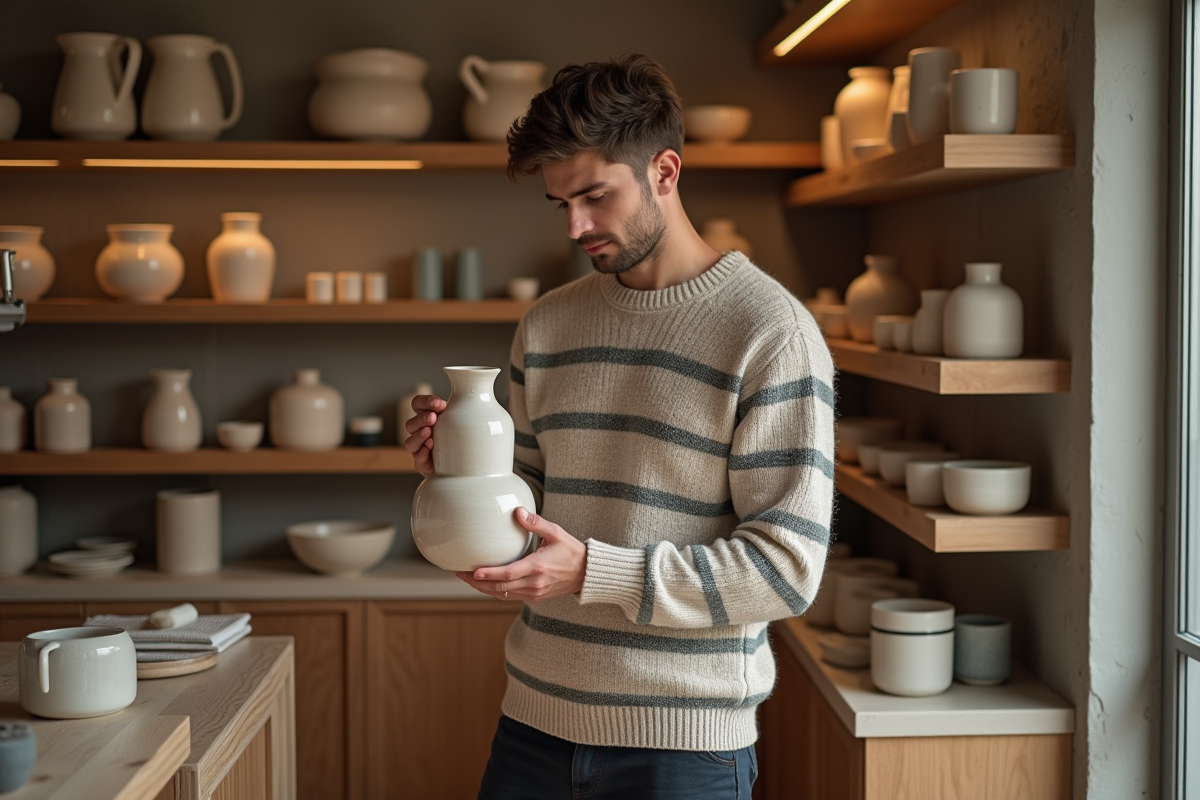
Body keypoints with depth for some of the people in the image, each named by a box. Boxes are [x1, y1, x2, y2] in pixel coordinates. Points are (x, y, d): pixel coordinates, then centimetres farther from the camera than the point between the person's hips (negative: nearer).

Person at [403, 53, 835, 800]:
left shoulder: (771, 332, -11)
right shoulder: (547, 326, 7)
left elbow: (788, 568, -15)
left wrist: (592, 571, -22)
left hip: (685, 739, -5)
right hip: (535, 719, 5)